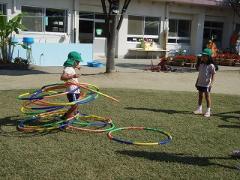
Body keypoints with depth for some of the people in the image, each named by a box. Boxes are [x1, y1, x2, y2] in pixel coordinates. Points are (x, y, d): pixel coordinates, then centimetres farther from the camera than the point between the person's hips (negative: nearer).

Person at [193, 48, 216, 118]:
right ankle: (199, 109, 25)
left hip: (207, 84, -7)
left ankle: (208, 111, 7)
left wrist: (211, 83, -22)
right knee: (200, 96, 14)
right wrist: (197, 82, 17)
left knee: (207, 96, -1)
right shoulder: (201, 65, 9)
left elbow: (213, 75, -12)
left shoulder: (211, 66, -11)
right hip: (200, 83, 7)